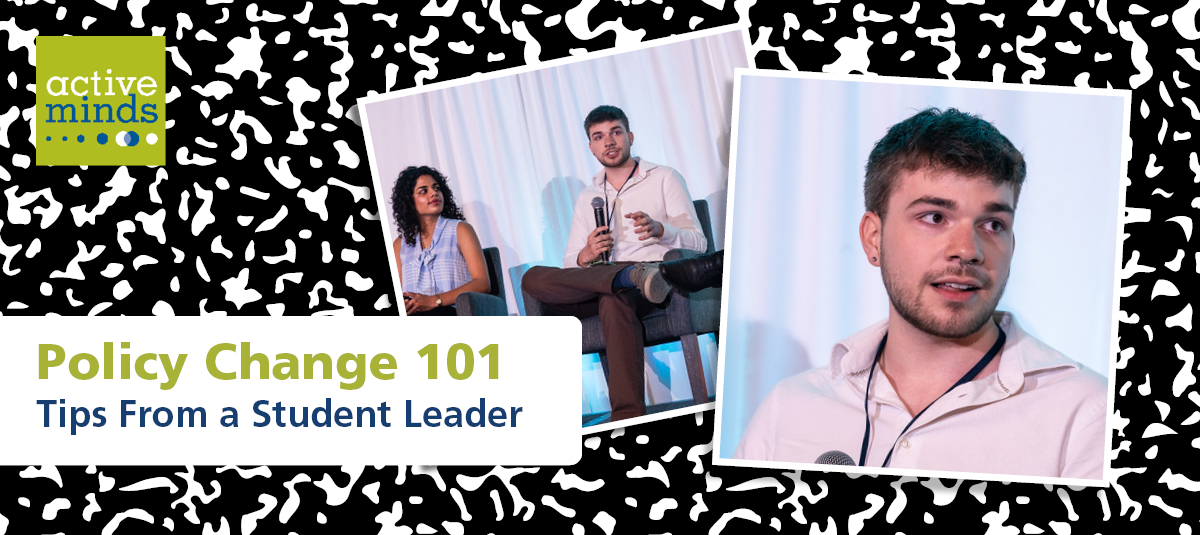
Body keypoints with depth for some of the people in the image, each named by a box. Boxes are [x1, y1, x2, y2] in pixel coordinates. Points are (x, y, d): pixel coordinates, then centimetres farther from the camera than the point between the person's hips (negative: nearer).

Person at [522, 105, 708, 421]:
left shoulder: (664, 178, 13)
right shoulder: (588, 198, 25)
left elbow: (698, 244, 4)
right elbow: (569, 265, 20)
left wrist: (659, 229, -18)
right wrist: (585, 256, -6)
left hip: (659, 272, -4)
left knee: (614, 300, -41)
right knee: (533, 278, -25)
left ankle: (628, 416, -50)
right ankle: (634, 276, -42)